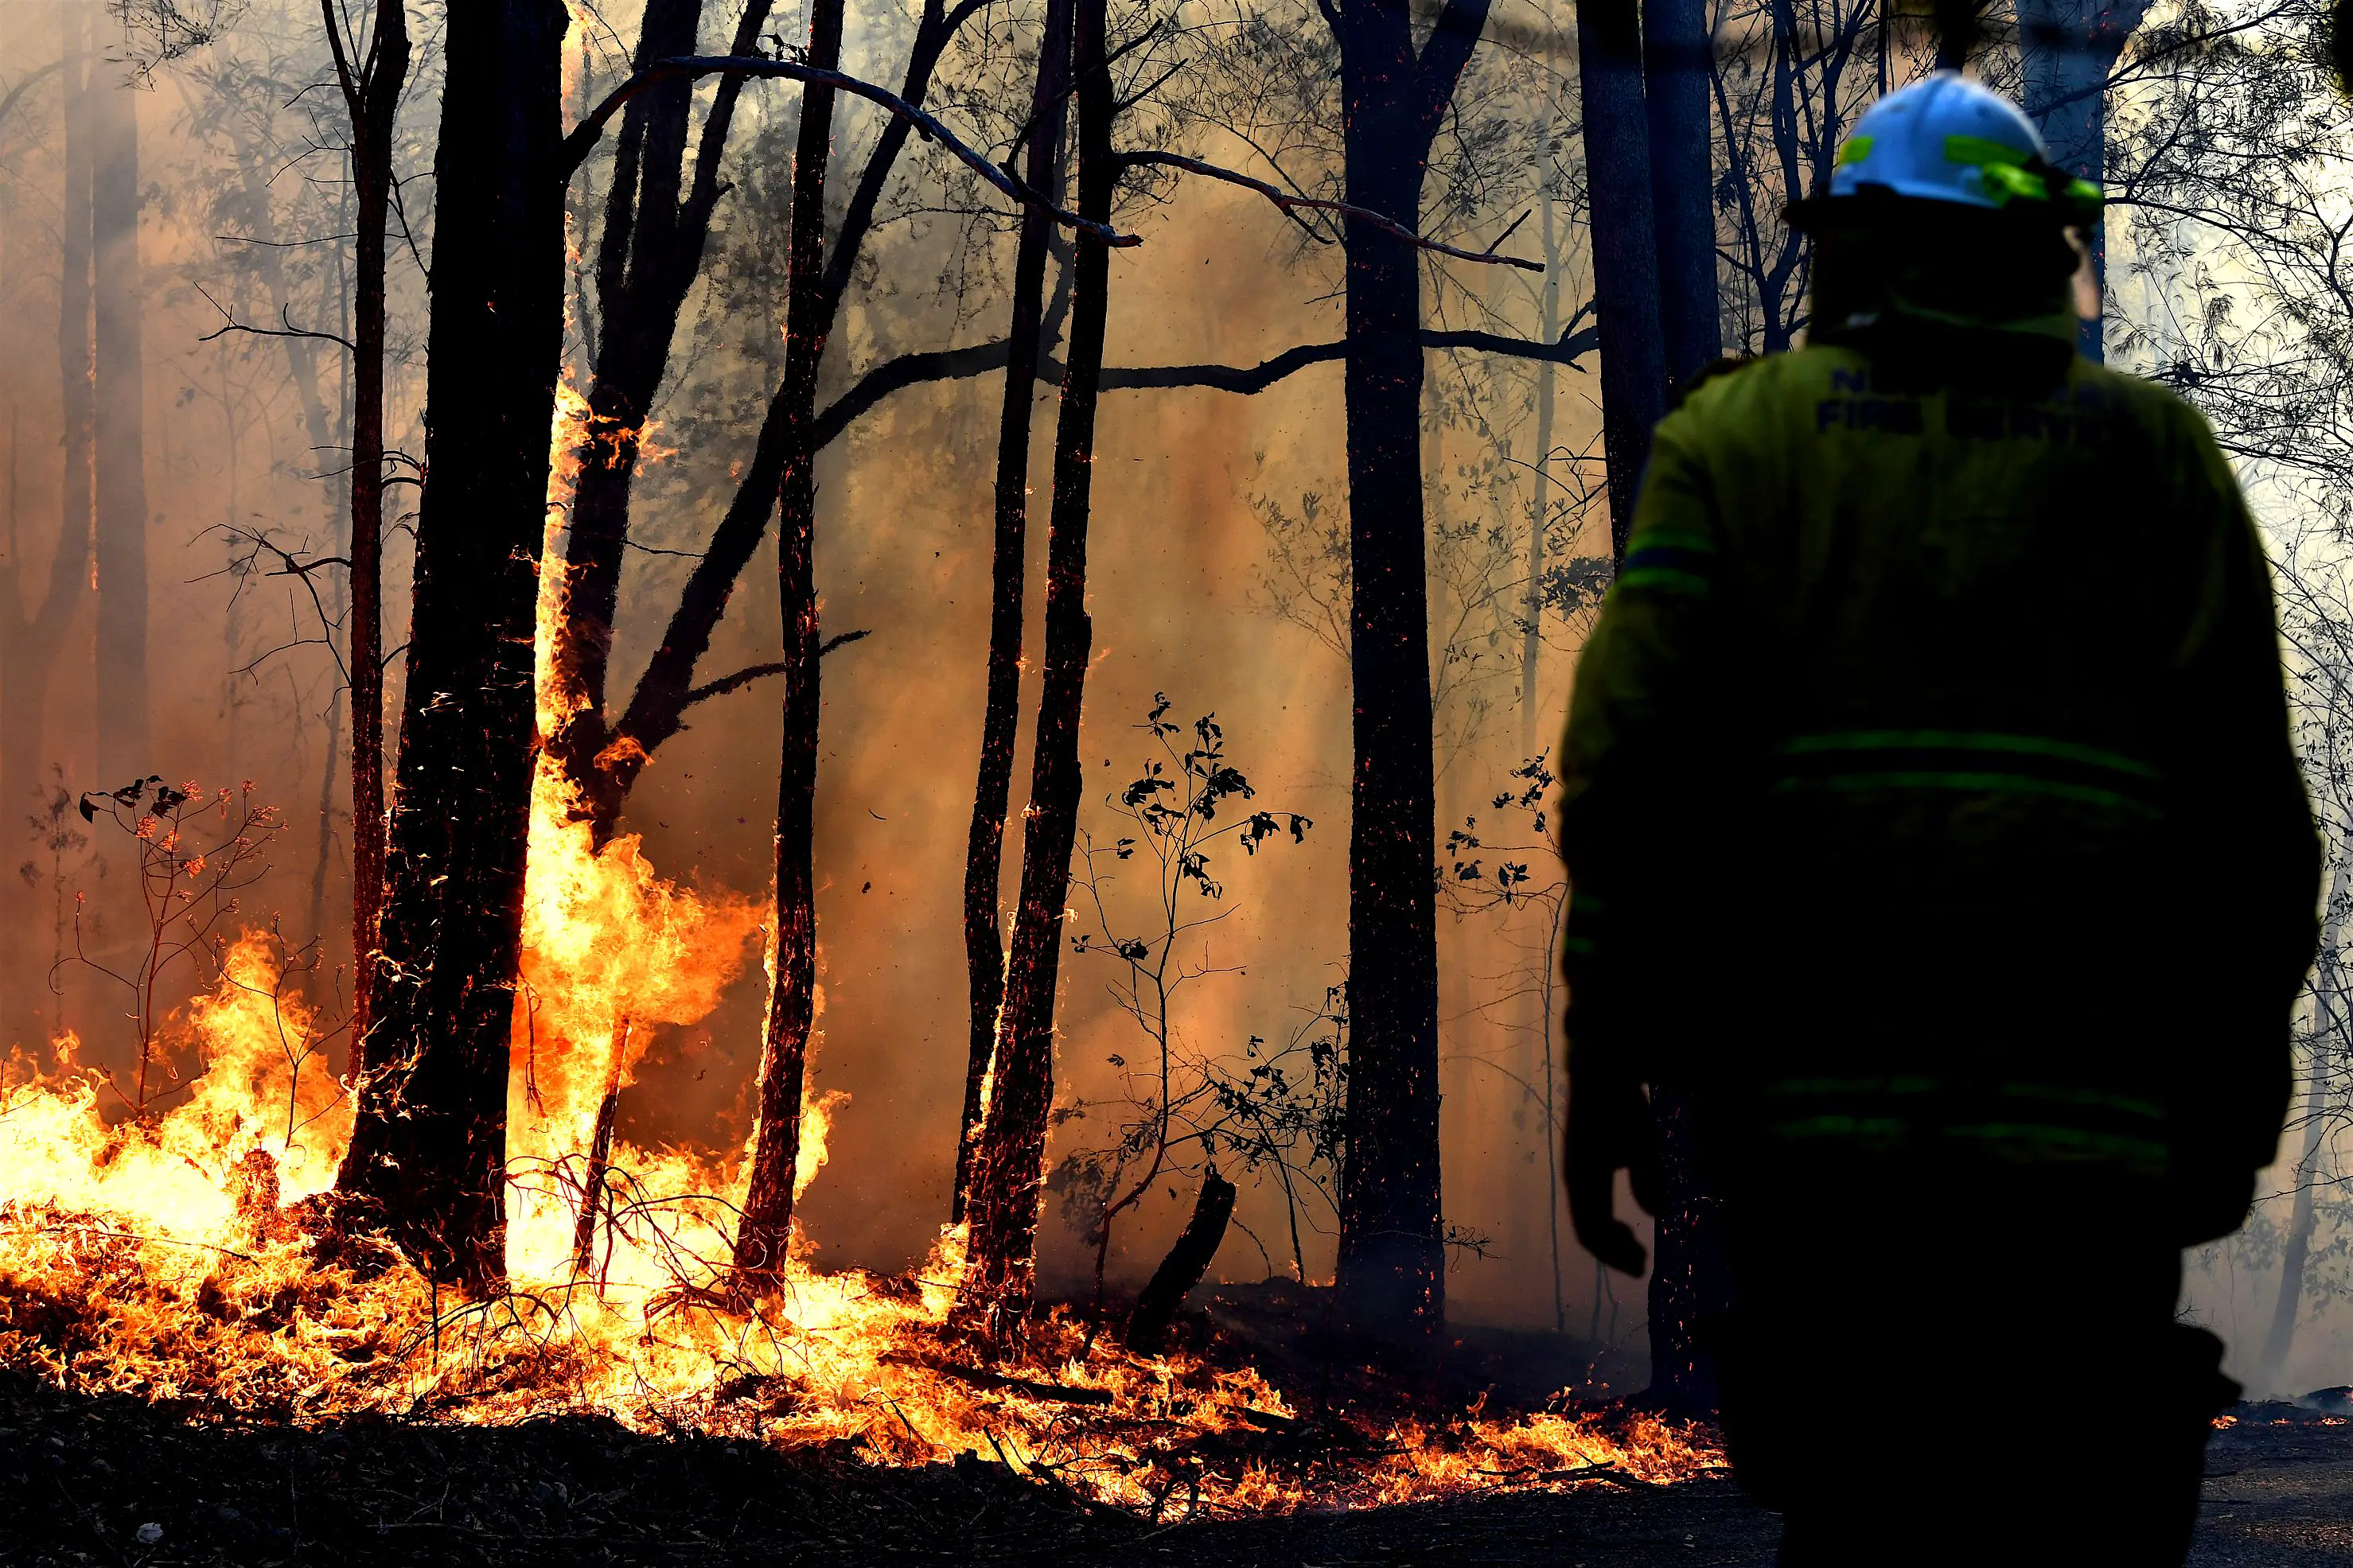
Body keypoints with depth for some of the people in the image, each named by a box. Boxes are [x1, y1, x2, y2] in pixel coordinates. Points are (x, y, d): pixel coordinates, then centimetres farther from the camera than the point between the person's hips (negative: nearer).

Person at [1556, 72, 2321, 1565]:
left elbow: (1638, 757, -2)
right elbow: (2251, 820, 9)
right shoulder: (2159, 456, 12)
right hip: (2088, 1120, 0)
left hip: (1818, 1098, 0)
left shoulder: (1743, 433, 9)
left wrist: (1604, 1063, 1)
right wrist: (2237, 1100, 16)